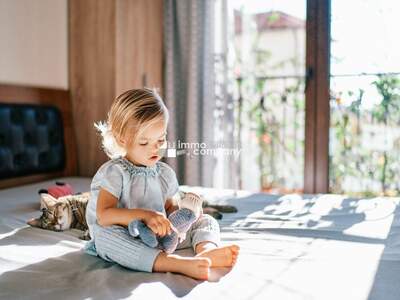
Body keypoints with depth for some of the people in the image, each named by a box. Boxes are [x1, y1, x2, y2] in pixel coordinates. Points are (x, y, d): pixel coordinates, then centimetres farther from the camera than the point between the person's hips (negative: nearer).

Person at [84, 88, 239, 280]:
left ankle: (206, 250, -41)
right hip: (126, 239, -5)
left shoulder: (164, 173, 8)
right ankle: (179, 263, -52)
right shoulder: (113, 172, -12)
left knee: (205, 221, -2)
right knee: (105, 235, -38)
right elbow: (104, 216, -22)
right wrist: (144, 215, -33)